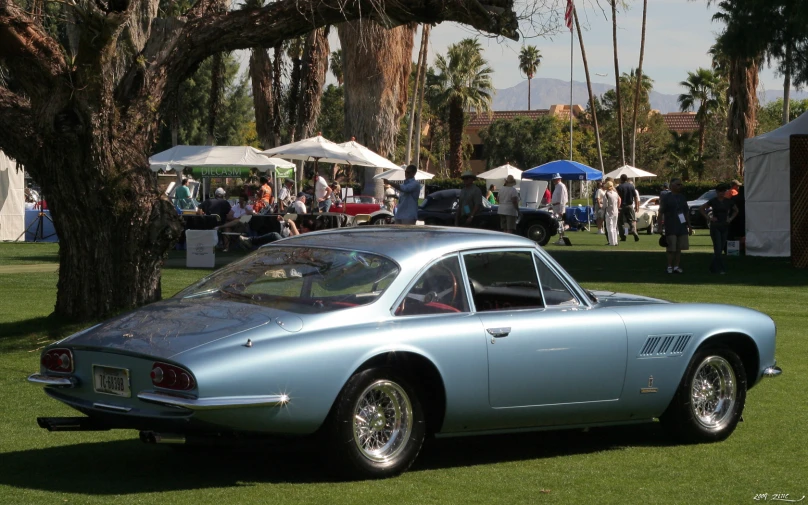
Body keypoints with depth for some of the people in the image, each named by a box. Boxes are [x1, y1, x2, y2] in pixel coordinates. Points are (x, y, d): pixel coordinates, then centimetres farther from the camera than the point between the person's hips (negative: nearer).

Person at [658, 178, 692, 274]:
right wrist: (660, 227, -10)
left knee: (679, 249, 4)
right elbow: (661, 213, -5)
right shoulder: (666, 198, -3)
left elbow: (686, 213, 20)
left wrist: (689, 226, 17)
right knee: (671, 249, -6)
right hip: (671, 229, -5)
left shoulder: (682, 197, 14)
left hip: (682, 227, 5)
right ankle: (669, 267, 3)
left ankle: (676, 267, 9)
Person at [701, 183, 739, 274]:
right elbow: (701, 209, 3)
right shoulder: (713, 201, -5)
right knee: (718, 248, -10)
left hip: (724, 226, 4)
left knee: (721, 248, 7)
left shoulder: (728, 201, 5)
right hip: (715, 226, -4)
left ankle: (713, 267, 19)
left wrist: (731, 218, 8)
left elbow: (736, 210, 22)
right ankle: (721, 268, -10)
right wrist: (708, 218, -4)